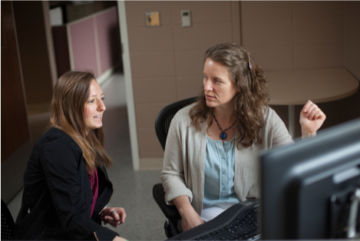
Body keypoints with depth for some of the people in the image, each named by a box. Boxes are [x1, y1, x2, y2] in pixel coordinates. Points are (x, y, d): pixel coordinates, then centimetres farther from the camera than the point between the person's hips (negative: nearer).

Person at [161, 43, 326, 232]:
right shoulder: (184, 120, -4)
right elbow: (171, 173, 4)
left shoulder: (265, 120, -4)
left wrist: (308, 133, -21)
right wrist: (187, 212, -12)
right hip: (207, 214, -2)